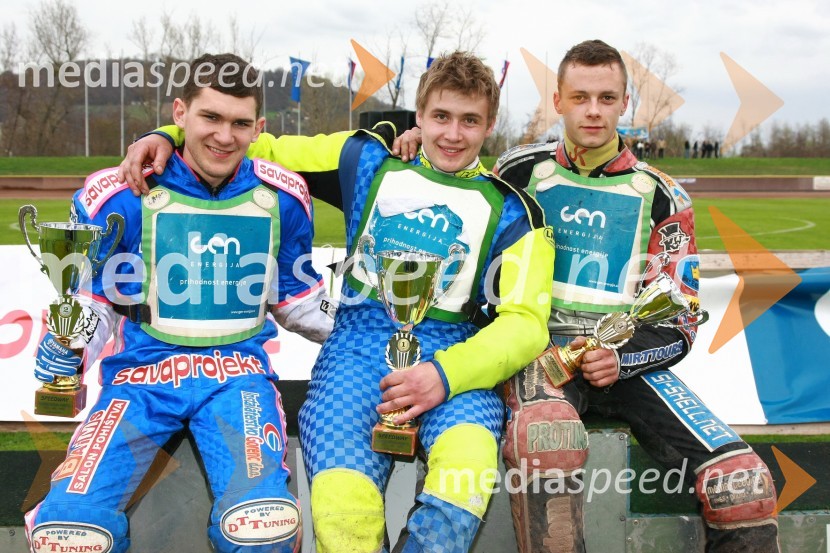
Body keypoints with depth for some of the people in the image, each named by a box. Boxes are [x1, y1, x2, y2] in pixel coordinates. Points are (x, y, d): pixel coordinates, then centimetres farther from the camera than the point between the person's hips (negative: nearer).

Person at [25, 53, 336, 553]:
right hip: (141, 374, 0)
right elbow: (89, 304, 9)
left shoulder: (281, 197, 7)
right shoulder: (120, 196, -1)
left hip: (237, 374, 1)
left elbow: (297, 297, 20)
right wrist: (64, 349, -11)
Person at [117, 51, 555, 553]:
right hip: (361, 341, 1)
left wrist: (447, 373, -16)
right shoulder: (371, 161, 17)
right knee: (343, 499, -30)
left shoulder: (511, 210, 12)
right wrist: (170, 136, 3)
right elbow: (262, 151, 20)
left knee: (469, 456, -37)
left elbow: (525, 322, 1)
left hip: (452, 354, 0)